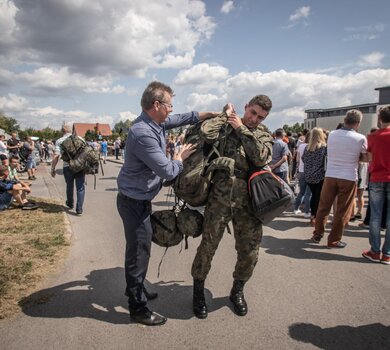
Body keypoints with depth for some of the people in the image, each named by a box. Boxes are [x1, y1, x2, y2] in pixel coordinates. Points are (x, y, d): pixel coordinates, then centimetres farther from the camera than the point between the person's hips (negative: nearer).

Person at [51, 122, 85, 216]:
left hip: (67, 167, 1)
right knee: (80, 188, 3)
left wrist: (53, 169, 1)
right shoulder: (79, 138, 7)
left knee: (69, 186, 22)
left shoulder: (59, 141, 3)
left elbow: (56, 156, -5)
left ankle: (70, 204, 42)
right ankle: (79, 209, -1)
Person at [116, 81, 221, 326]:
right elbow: (168, 171, -27)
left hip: (141, 199, 10)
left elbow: (180, 119, 21)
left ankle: (136, 290, 42)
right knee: (139, 251, 1)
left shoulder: (155, 122, 2)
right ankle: (138, 308, 17)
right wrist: (181, 158, -7)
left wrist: (210, 114, 14)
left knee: (140, 248, 22)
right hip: (134, 202, -10)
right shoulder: (143, 134, -28)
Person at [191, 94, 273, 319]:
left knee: (249, 252, 9)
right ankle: (198, 290, 29)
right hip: (219, 198, -2)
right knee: (208, 246, 4)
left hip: (248, 202, 3)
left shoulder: (265, 137, 13)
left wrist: (242, 129, -8)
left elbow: (261, 158, -9)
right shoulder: (223, 126, 7)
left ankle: (237, 291, 37)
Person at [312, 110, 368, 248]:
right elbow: (366, 158, 1)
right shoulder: (361, 138, -10)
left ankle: (317, 235, 23)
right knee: (342, 211, 8)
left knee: (323, 207, 14)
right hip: (349, 178, -3)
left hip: (330, 176, 3)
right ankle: (334, 240, 15)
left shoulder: (332, 134, 0)